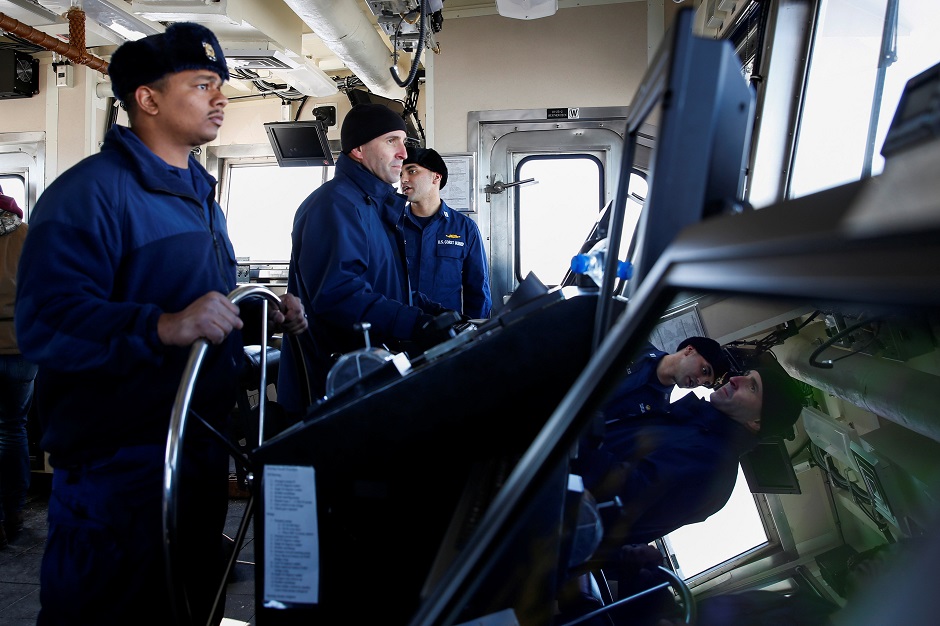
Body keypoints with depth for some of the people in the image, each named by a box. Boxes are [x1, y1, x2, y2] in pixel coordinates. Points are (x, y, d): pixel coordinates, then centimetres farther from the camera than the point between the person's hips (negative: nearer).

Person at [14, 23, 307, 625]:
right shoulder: (90, 191, -14)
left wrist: (267, 315, 7)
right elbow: (47, 321, -27)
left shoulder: (200, 195, 17)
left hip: (203, 455, 9)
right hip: (118, 468, -9)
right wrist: (164, 327, -39)